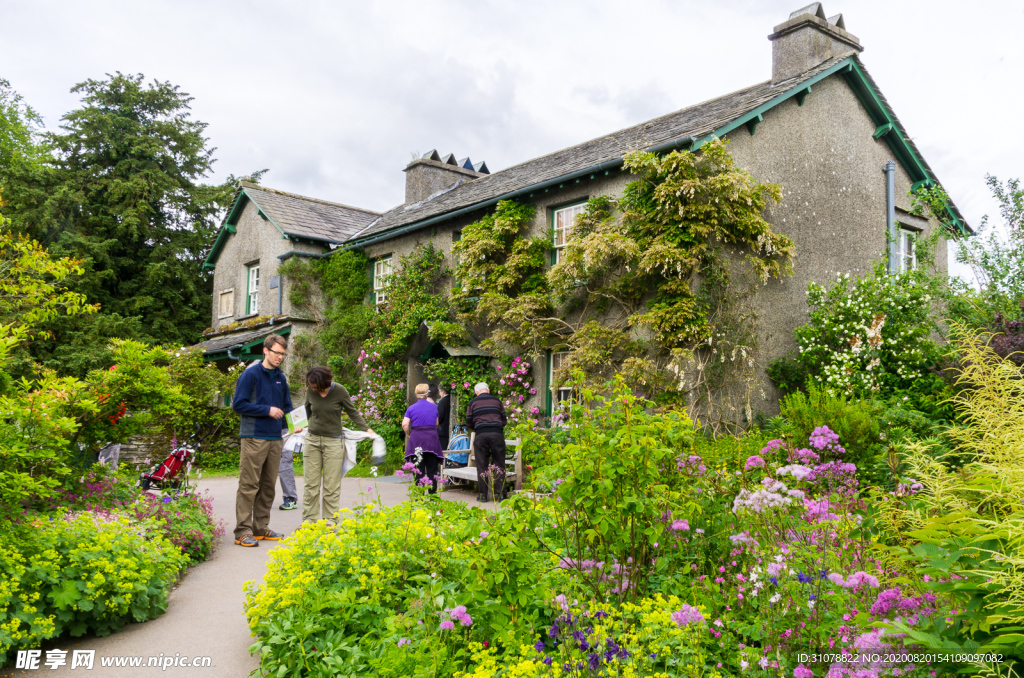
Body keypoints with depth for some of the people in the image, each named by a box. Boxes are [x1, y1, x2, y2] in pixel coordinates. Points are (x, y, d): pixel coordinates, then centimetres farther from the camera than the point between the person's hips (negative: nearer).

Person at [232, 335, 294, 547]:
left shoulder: (281, 378, 14)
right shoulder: (250, 374, -5)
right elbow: (238, 404, -10)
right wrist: (267, 410, -14)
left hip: (275, 438, 7)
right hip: (254, 437, -7)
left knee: (268, 486, 11)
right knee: (249, 486, -6)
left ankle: (261, 528, 20)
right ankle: (243, 531, -2)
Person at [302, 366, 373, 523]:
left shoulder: (339, 391, -10)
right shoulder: (310, 391, -1)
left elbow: (352, 412, 2)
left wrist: (367, 429, -4)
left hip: (333, 441, -3)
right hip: (312, 439, 3)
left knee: (331, 485, -2)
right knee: (311, 484, 3)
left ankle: (329, 523, 6)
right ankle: (309, 521, 11)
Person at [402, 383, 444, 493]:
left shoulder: (411, 408, 0)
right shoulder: (434, 407, 6)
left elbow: (405, 424, -9)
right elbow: (436, 424, 13)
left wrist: (409, 435, 7)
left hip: (416, 439, -1)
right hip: (432, 439, 1)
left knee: (418, 471, 3)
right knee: (432, 470, 7)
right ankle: (432, 495, 8)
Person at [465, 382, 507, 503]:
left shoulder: (473, 403, 9)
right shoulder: (497, 401, 13)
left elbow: (469, 424, 9)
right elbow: (504, 420, 13)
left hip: (481, 435, -1)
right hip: (497, 434, 1)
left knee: (482, 466, 6)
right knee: (499, 464, 7)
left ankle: (483, 494, 7)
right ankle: (500, 493, 6)